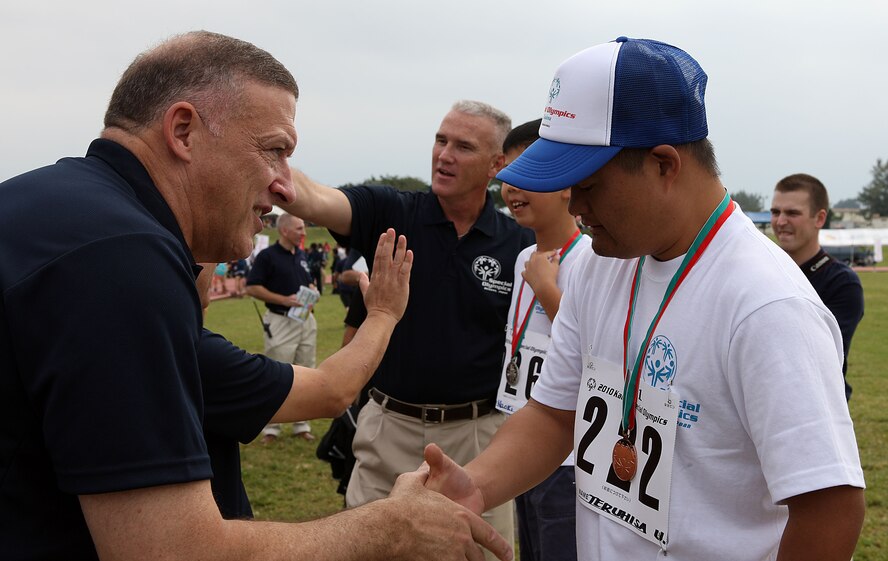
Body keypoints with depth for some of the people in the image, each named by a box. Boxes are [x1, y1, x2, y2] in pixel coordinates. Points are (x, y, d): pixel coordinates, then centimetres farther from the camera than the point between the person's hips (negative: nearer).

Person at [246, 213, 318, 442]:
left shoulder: (302, 256, 13)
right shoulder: (267, 256, -7)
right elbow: (252, 287, -11)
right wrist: (284, 300, -18)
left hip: (306, 320, 6)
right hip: (280, 322, -6)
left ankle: (301, 424, 19)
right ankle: (271, 427, 5)